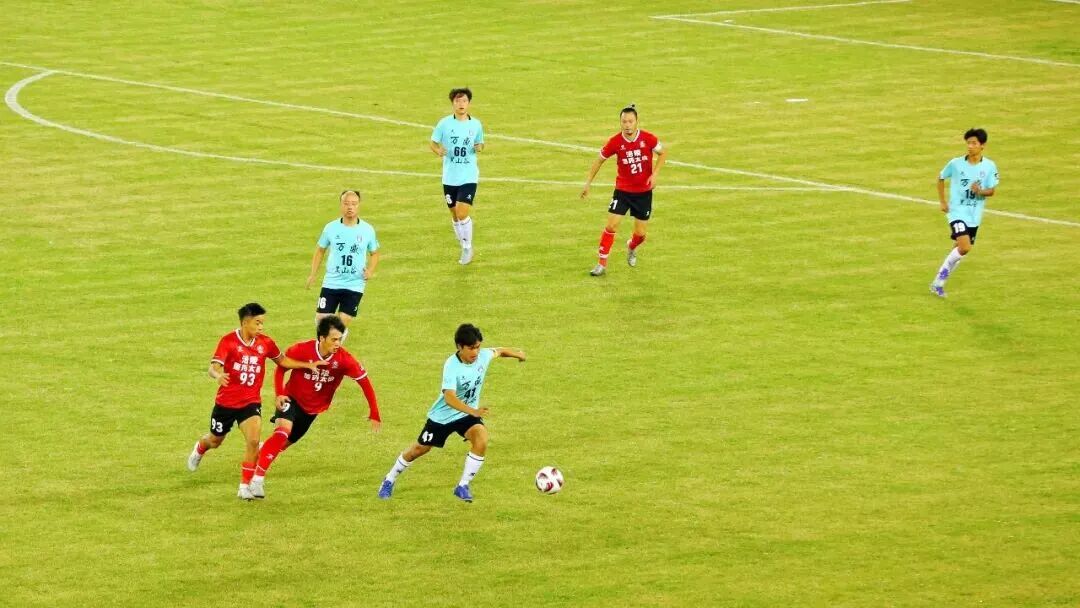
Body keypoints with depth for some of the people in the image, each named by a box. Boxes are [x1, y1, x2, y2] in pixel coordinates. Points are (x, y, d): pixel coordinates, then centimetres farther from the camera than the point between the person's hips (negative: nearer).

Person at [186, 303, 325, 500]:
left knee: (253, 441, -21)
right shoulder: (228, 341, -17)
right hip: (226, 401, -1)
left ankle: (245, 486, -9)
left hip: (251, 402, 1)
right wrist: (218, 375, -50)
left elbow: (282, 361, 13)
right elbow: (214, 367, -26)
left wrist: (308, 365, 3)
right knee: (215, 441, 20)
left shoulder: (265, 343, -5)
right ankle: (199, 449, 59)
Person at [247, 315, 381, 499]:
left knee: (285, 443, 10)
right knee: (283, 430, -28)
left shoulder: (344, 359, -21)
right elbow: (280, 368, -7)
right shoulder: (301, 350, -23)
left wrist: (374, 413, -17)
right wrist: (279, 394, -20)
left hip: (313, 408, 3)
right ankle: (257, 479, -23)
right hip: (293, 399, -3)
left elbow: (364, 380, -15)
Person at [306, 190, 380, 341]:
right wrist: (313, 274, 6)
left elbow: (374, 253, 13)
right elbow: (320, 250, 12)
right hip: (331, 282, 1)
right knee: (321, 319, -3)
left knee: (343, 323, -5)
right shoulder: (331, 228, -1)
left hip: (354, 285, -1)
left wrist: (370, 271, -5)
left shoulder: (367, 230, -1)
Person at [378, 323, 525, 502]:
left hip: (468, 414, 3)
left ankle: (463, 486, -11)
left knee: (481, 440, -25)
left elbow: (499, 351, 9)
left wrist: (517, 354, 21)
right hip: (443, 415, -3)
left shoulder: (483, 356, -16)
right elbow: (449, 398, -44)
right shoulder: (452, 366, -32)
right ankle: (389, 480, 37)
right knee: (420, 449, 12)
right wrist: (472, 411, -56)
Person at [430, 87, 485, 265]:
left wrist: (479, 148, -11)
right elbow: (432, 142, 3)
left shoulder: (475, 125, 0)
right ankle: (464, 248, 28)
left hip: (469, 177, -1)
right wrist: (438, 151, -19)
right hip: (450, 177, 1)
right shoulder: (444, 123, -4)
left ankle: (467, 248, 6)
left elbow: (480, 144, 13)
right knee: (455, 215, 10)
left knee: (462, 214, -13)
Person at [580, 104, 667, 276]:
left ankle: (631, 248, 43)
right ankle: (602, 263, 0)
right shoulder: (615, 142, -14)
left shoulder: (648, 138, -14)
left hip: (644, 192, 1)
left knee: (640, 233, 6)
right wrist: (587, 183, -2)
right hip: (622, 190, -1)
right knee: (611, 225, -13)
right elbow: (599, 160, 1)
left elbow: (662, 153, 4)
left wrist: (654, 174, -9)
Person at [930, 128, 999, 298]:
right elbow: (941, 178, 8)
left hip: (974, 215, 4)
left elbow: (992, 191, 0)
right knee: (964, 248, -21)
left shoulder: (989, 166, -5)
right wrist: (942, 202, 3)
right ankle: (939, 280, -2)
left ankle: (939, 283, 28)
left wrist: (980, 191, -22)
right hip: (957, 212, -4)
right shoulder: (956, 164, -9)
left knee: (962, 250, 11)